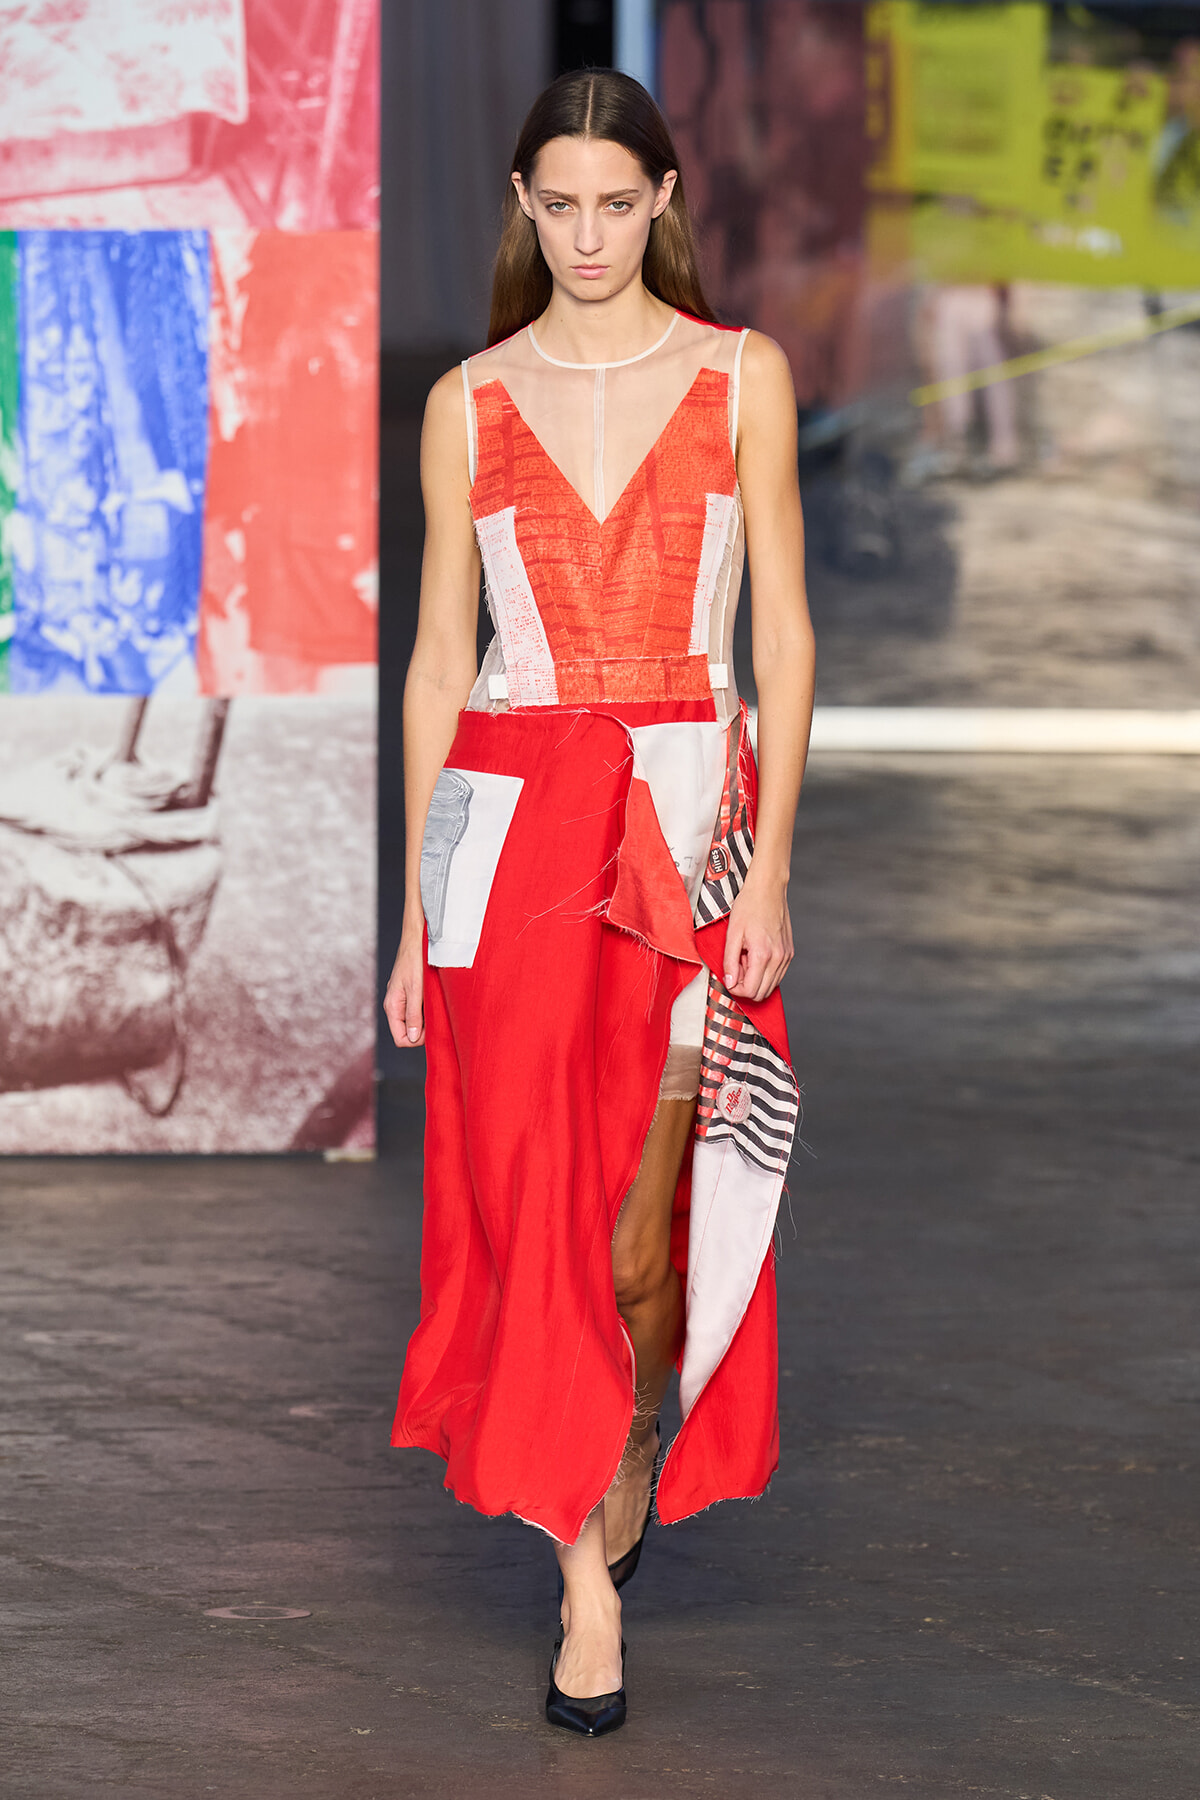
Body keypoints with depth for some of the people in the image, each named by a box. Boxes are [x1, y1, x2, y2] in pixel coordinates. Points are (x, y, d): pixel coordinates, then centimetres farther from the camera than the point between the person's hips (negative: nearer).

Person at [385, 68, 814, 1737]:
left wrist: (770, 862, -8)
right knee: (537, 1186, -3)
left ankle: (634, 1465, 28)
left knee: (653, 1205, -1)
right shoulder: (469, 404, 6)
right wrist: (415, 912, 6)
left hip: (690, 812, -1)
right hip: (512, 820, 1)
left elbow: (784, 633, 1)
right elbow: (439, 658, 8)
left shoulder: (740, 379, 3)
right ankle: (588, 1584, 1)